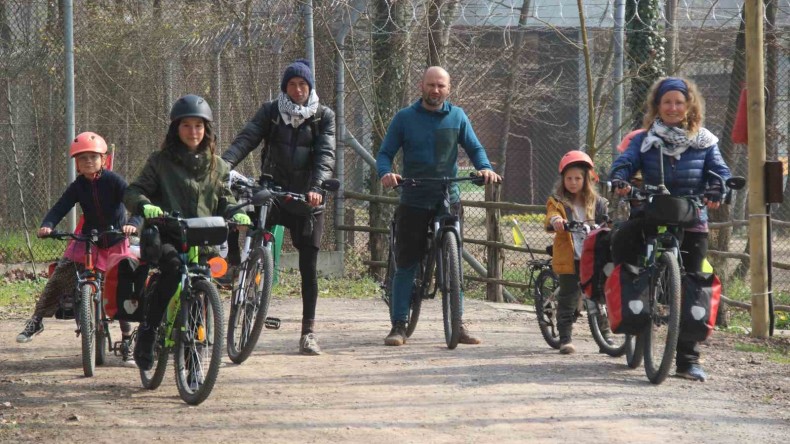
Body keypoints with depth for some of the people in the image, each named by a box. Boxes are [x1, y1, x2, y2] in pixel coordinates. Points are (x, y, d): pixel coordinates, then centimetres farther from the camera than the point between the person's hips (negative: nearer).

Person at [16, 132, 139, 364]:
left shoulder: (113, 181, -14)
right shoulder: (78, 187, -6)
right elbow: (59, 208, -13)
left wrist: (133, 223, -44)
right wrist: (46, 225, -34)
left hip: (116, 241, -2)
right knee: (61, 273, -15)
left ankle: (127, 340, 7)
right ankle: (37, 320, -4)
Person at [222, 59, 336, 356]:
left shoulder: (324, 117, 2)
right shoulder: (271, 112, 4)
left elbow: (325, 154, -11)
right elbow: (246, 139, -9)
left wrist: (316, 186, -29)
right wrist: (224, 164, -28)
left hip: (307, 200, -1)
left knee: (309, 267, 0)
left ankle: (308, 332, 7)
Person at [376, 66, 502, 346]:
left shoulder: (457, 117, 7)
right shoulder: (405, 118, 3)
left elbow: (475, 148, 10)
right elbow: (385, 153, 3)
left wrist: (485, 168, -12)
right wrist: (385, 173, -20)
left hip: (448, 200, 1)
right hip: (414, 202, -1)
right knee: (406, 265, -2)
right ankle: (399, 325, 2)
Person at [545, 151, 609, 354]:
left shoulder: (597, 202, 12)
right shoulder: (557, 202, 5)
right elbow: (551, 216, -15)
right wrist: (555, 220, -38)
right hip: (569, 259, -2)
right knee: (568, 299, -1)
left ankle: (605, 335, 15)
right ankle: (565, 339, 4)